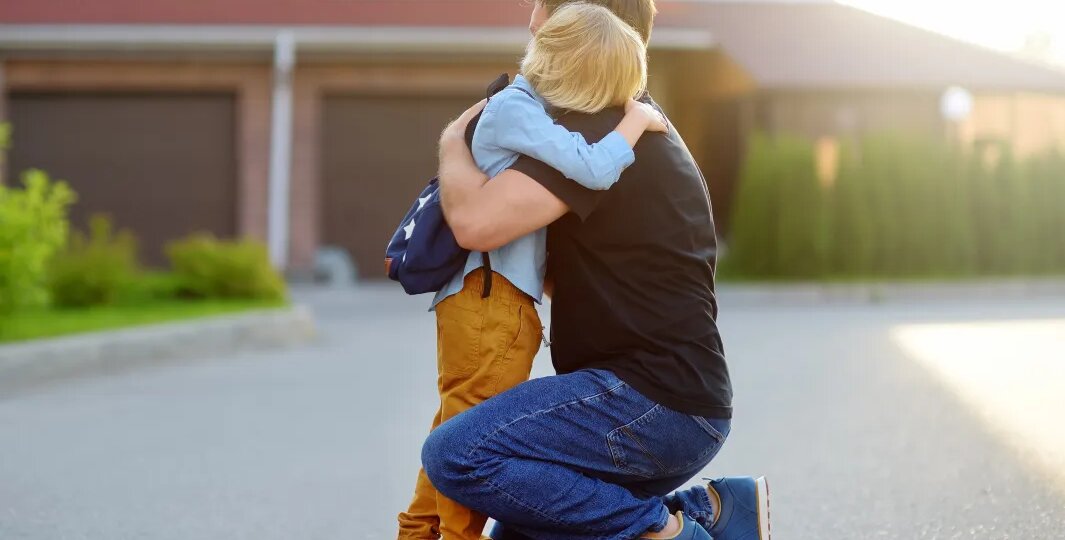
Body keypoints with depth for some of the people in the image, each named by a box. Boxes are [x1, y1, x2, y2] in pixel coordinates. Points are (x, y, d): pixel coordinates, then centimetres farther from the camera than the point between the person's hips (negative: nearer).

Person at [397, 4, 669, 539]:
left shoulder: (528, 104, 14)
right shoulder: (515, 108, -15)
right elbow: (593, 170, -23)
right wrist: (636, 121, -9)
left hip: (483, 298, 10)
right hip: (490, 297, -10)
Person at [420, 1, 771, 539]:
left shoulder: (596, 131, -14)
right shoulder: (646, 126, 20)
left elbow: (476, 221, -25)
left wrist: (453, 142, -3)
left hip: (651, 403, -10)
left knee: (455, 455, -20)